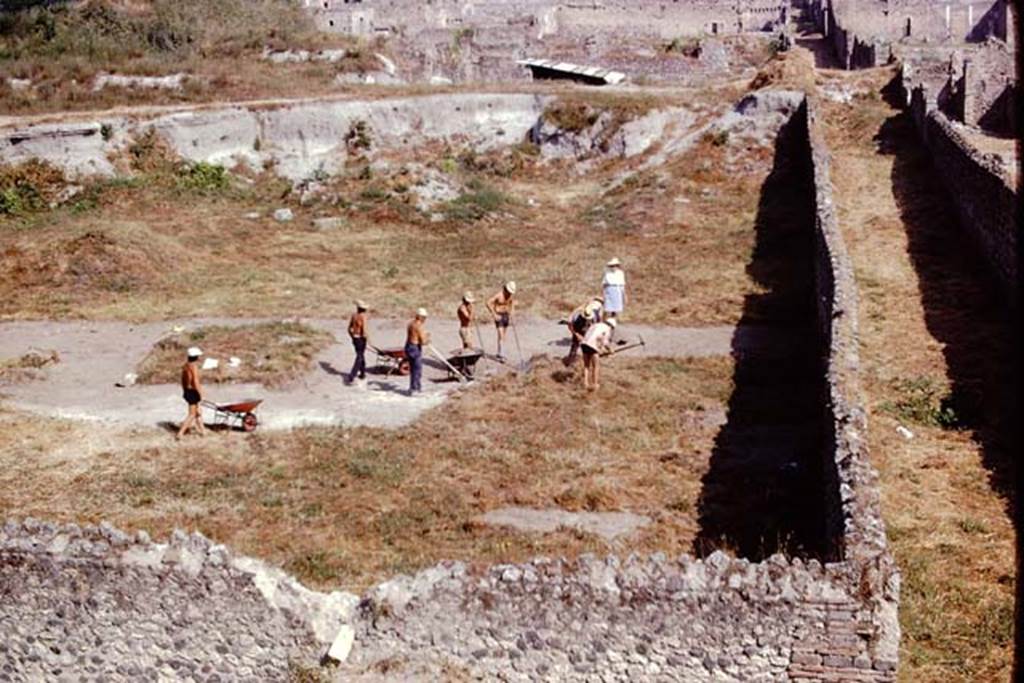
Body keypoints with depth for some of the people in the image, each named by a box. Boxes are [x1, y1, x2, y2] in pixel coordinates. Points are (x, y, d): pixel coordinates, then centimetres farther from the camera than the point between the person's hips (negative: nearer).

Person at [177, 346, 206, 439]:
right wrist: (200, 394, -18)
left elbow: (183, 379, 15)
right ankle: (180, 433, -3)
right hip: (193, 392, -9)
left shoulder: (185, 366, 6)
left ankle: (201, 430, 27)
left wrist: (184, 391, 25)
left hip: (187, 391, 9)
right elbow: (196, 382, -23)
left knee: (198, 411, 20)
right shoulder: (194, 366, -20)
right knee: (192, 414, -1)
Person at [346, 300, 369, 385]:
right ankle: (351, 377, -10)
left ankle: (362, 374, 33)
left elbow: (349, 329, 9)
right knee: (359, 358, -2)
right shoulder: (363, 316, -16)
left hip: (355, 339, 7)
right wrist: (367, 338, -6)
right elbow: (364, 330, -21)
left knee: (361, 356, 23)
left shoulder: (353, 315, 3)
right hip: (361, 339, -7)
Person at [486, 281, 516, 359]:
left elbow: (512, 306, 12)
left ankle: (500, 352, 19)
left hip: (506, 315, 6)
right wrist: (494, 315, -22)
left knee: (504, 336, 9)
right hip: (499, 316, -6)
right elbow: (488, 303, -23)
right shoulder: (499, 295, -21)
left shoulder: (512, 295, -2)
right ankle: (499, 353, -13)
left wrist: (511, 317, 5)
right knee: (501, 335, -14)